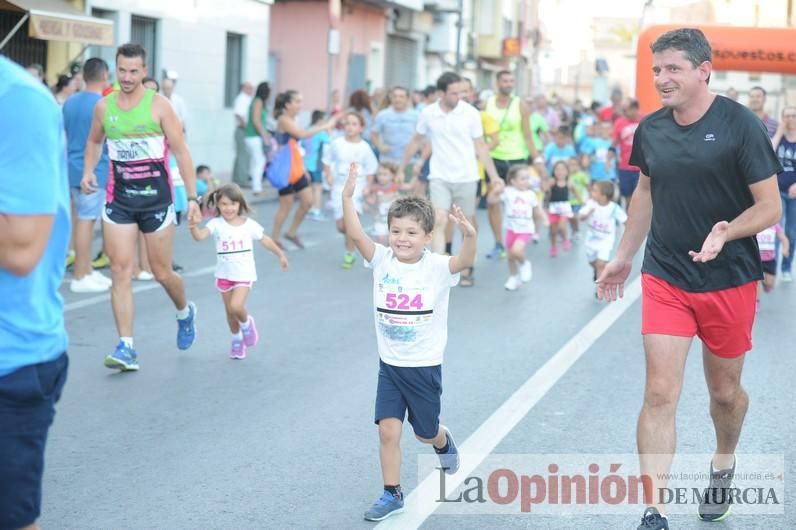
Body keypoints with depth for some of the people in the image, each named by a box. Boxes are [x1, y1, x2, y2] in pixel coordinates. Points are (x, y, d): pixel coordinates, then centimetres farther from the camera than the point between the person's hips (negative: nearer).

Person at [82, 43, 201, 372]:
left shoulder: (158, 105, -7)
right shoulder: (104, 106, 3)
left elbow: (181, 152, -6)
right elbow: (94, 141, 22)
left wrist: (192, 197, -11)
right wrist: (88, 170, 2)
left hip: (156, 198, -3)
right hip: (118, 199, 3)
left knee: (162, 273, 7)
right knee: (120, 272, -6)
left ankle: (185, 312, 39)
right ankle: (126, 347, -5)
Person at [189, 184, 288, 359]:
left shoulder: (249, 225, -6)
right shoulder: (216, 224, -8)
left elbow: (265, 240, 8)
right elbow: (200, 236, -24)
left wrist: (280, 255, 13)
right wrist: (194, 227, -45)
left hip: (244, 274, -2)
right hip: (224, 275, 2)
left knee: (236, 306, -22)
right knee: (230, 312, 12)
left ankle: (246, 323, 11)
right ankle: (237, 339, 36)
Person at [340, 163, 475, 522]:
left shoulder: (437, 267, -15)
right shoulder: (383, 260, -7)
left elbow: (465, 261, -34)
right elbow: (356, 235, -19)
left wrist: (469, 234, -54)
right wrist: (348, 197, -31)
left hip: (424, 366, -2)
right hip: (389, 365, 2)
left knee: (425, 432, 16)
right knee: (388, 431, -4)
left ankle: (444, 443, 51)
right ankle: (392, 494, 11)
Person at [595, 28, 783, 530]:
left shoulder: (740, 124, -14)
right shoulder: (650, 129, 0)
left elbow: (770, 206, -13)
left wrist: (727, 231, -31)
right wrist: (624, 256, 20)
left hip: (729, 281, -2)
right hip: (665, 279, 2)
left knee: (725, 391, 14)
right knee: (660, 393, -7)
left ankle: (723, 464, 45)